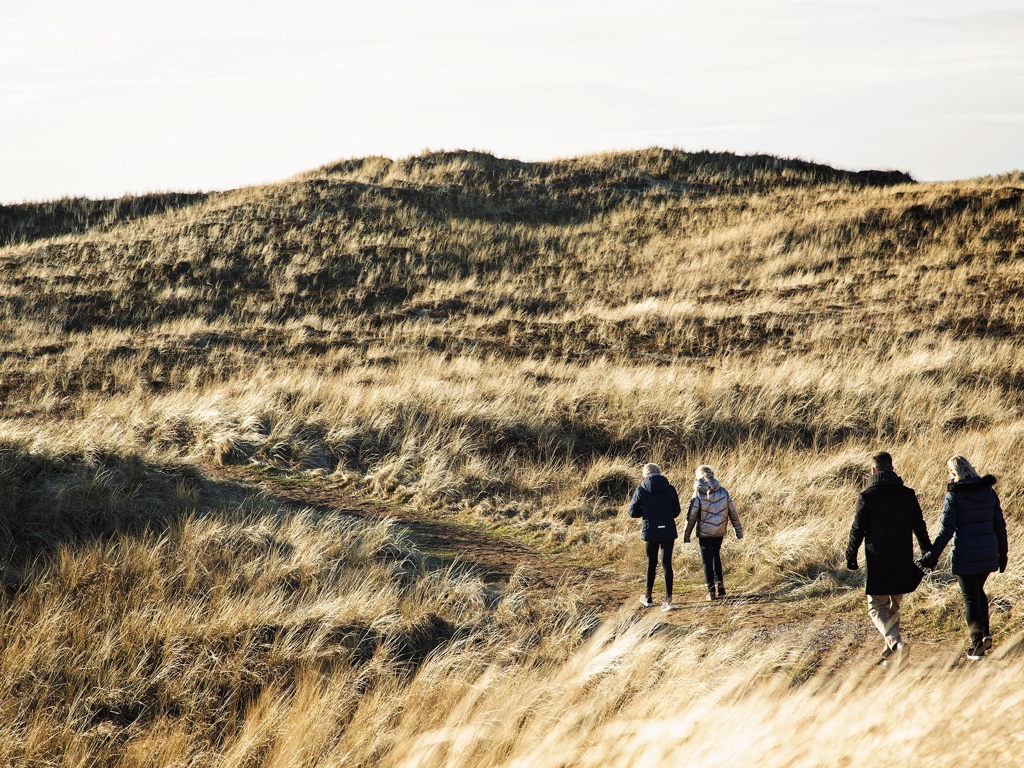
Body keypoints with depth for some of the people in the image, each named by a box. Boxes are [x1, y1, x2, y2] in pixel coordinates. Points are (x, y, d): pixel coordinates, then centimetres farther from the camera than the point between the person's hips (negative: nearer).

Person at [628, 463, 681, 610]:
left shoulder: (641, 490, -7)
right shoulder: (670, 489, -3)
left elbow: (632, 512, -1)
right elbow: (676, 511, 7)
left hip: (650, 532, 0)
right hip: (668, 531, 0)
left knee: (651, 563, 15)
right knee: (667, 564, 3)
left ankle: (648, 597, 26)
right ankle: (668, 599, -5)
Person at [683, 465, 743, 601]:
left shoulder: (698, 495, -12)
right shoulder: (723, 492, -2)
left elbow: (691, 516, -10)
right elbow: (733, 512, 3)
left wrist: (686, 534, 0)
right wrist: (738, 530, 12)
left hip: (705, 533, -3)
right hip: (720, 532, 3)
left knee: (707, 561, 5)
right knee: (716, 556, 23)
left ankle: (711, 591, 2)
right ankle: (720, 584, 12)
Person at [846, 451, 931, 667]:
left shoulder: (867, 496, -9)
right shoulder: (908, 495, 3)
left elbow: (857, 530, -6)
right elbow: (919, 527, 9)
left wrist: (850, 556, 7)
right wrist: (928, 552, 21)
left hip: (878, 562, -4)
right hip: (903, 561, 4)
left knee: (877, 607, 2)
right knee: (894, 606, 17)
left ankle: (896, 643, -21)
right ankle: (889, 653, 19)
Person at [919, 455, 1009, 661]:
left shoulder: (954, 496, -11)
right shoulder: (989, 491, 3)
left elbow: (946, 530, -14)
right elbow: (999, 525, 6)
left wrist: (932, 556, -8)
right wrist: (1002, 553, 15)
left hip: (965, 555, -5)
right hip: (988, 553, 5)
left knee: (971, 597, 6)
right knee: (979, 591, 24)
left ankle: (977, 642, 5)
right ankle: (985, 633, 14)